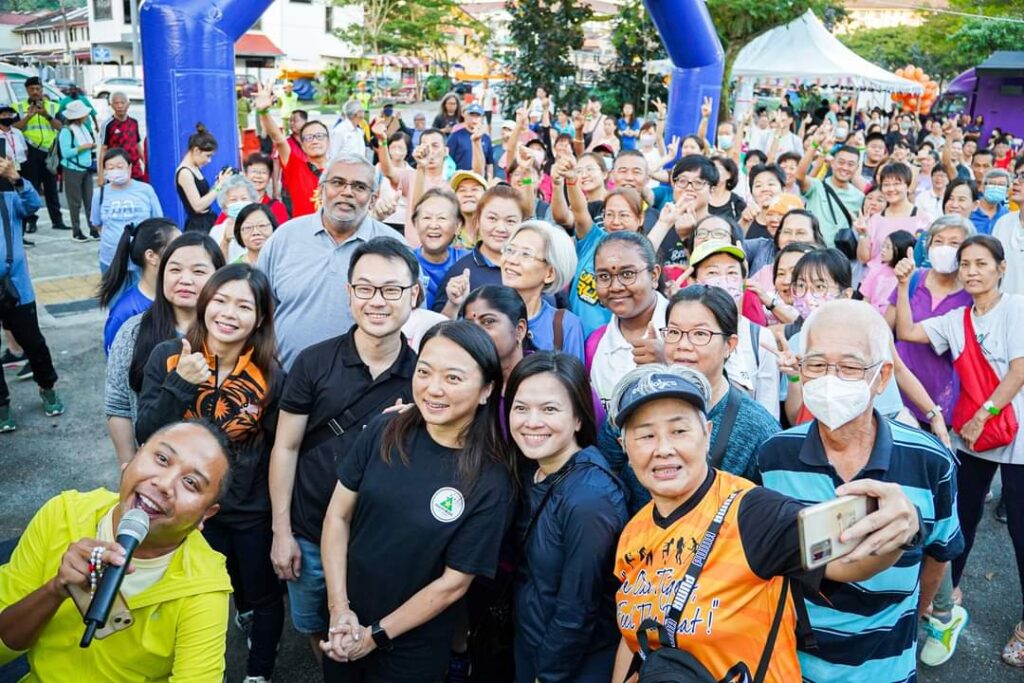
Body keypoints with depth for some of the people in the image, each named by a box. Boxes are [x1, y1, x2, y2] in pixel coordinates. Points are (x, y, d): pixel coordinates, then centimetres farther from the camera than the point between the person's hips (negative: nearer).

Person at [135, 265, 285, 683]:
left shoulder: (270, 374, -13)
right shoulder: (168, 357, -12)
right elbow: (146, 437, -15)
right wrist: (180, 385, -29)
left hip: (254, 512, 0)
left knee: (263, 595, 17)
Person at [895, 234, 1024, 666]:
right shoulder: (955, 320, 8)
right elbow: (905, 332, 1)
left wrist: (982, 416, -15)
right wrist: (903, 286, -5)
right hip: (969, 435, 5)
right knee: (962, 517, 15)